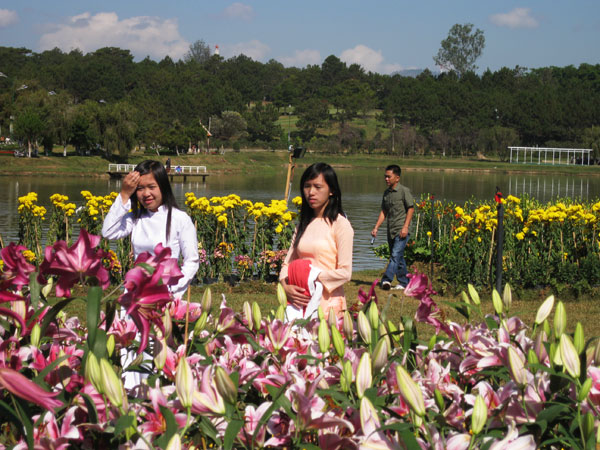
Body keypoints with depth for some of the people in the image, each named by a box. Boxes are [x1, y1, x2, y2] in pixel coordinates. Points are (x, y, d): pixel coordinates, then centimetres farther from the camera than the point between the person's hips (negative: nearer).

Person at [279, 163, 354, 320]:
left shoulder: (340, 224, -5)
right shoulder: (303, 225, 13)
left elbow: (345, 272, -11)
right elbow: (288, 263, 12)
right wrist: (286, 286, -7)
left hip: (329, 304, -5)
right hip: (302, 302, 5)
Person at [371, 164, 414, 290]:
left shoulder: (404, 191, -5)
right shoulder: (386, 193, 14)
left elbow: (411, 209, -7)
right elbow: (384, 212, 18)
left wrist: (405, 227, -15)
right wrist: (376, 227, 9)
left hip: (401, 230, -7)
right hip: (391, 230, 7)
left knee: (396, 255, -16)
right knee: (398, 257, 11)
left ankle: (386, 279, -26)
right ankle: (404, 282, 17)